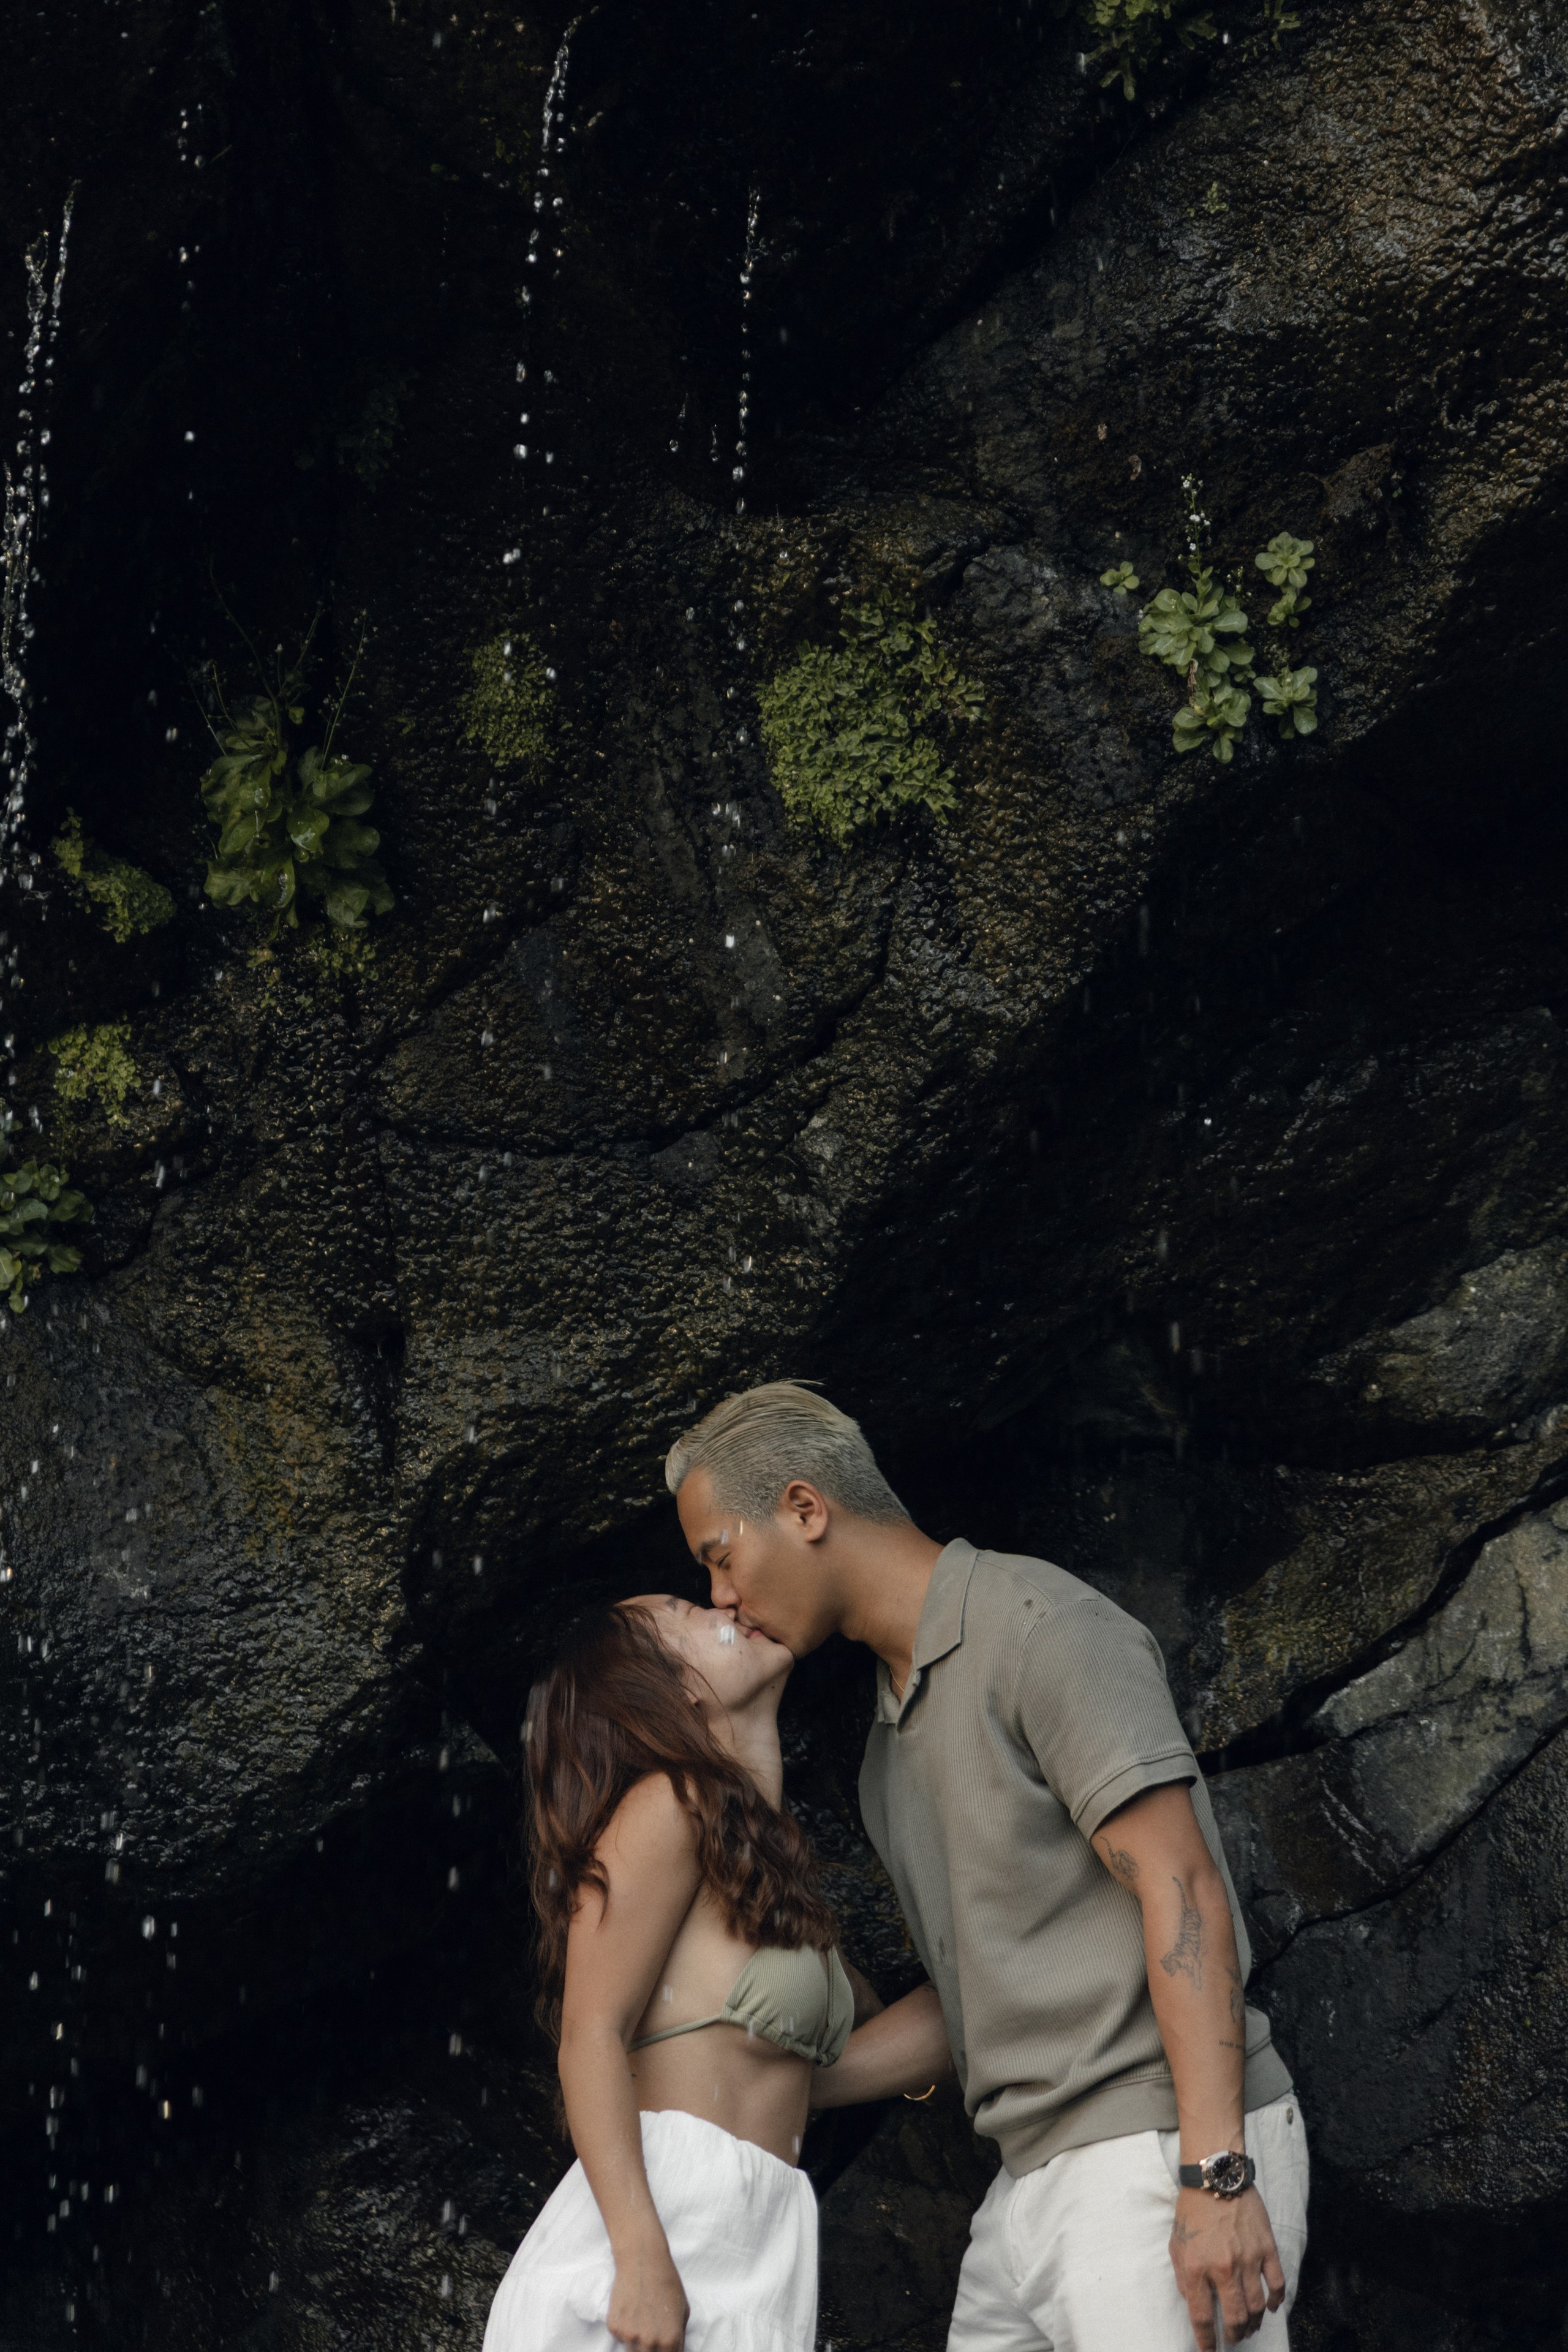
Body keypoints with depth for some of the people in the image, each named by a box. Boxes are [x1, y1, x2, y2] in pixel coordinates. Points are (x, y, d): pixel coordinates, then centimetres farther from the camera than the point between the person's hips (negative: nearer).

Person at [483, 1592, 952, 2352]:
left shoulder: (767, 1855, 22)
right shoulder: (668, 1807, -2)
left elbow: (846, 2060, 22)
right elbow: (591, 2040, -11)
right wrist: (642, 2260, -20)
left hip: (753, 2254, 7)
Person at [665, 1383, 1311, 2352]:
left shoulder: (1037, 1624, -8)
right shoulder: (893, 1745, 20)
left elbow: (1183, 1894, -16)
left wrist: (1215, 2176, -22)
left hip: (1163, 2161, -9)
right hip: (1034, 2181, 9)